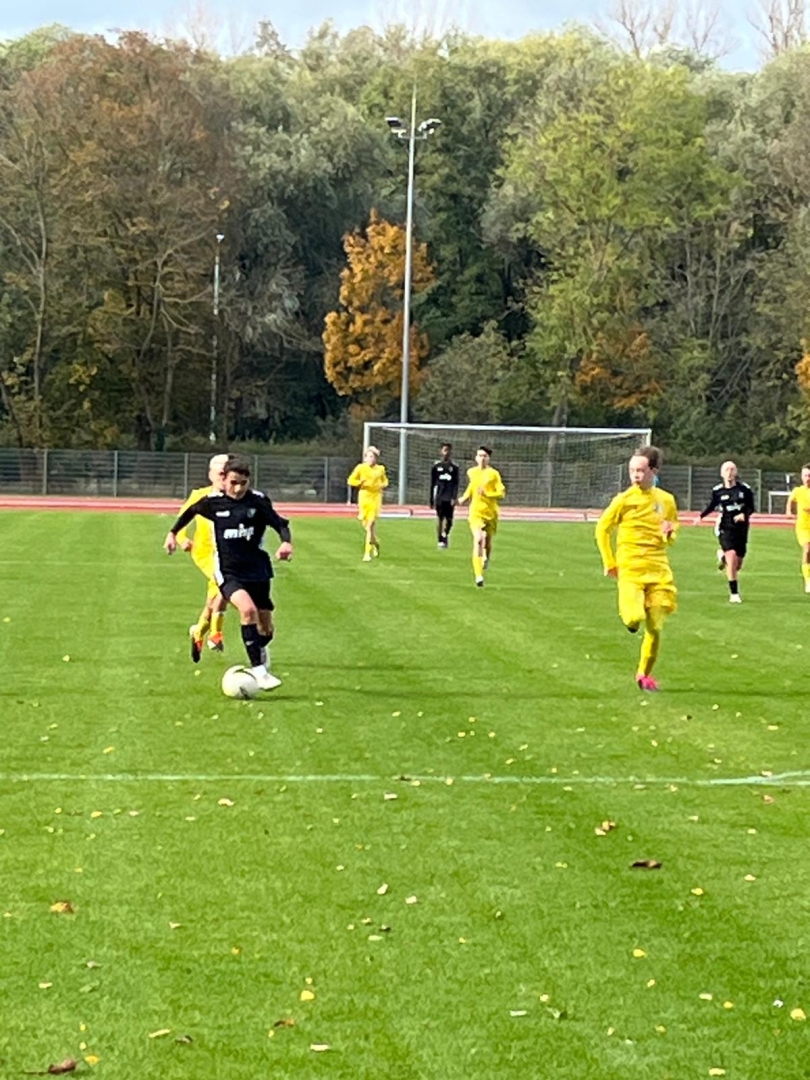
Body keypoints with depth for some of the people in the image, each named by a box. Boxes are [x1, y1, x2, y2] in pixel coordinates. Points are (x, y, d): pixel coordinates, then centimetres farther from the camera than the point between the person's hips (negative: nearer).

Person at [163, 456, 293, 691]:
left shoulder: (258, 501, -7)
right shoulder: (213, 502, -5)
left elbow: (280, 523, -9)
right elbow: (191, 511, 14)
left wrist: (286, 542, -28)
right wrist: (173, 533, 20)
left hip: (257, 570, 2)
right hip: (228, 572, -2)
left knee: (266, 629, 9)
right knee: (248, 608, -30)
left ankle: (259, 650, 48)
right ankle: (258, 671, -30)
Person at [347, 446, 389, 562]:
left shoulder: (380, 469, 4)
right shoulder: (360, 468, 1)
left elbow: (385, 481, 20)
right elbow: (351, 480, 4)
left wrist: (381, 485, -2)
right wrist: (360, 482, -14)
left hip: (375, 497, -1)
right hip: (364, 497, 1)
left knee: (370, 525, -11)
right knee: (364, 524, 4)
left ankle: (367, 553, -8)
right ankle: (375, 543, 35)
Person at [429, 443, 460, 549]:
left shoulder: (454, 466, 6)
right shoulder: (436, 466, 7)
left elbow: (456, 484, 2)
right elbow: (432, 484, 10)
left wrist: (454, 498, -10)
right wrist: (431, 500, 8)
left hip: (450, 498, 0)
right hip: (439, 497, 0)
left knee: (449, 520, -1)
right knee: (440, 519, -3)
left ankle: (445, 535, 23)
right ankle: (441, 540, 3)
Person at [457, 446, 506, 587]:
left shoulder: (494, 473, -2)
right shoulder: (471, 472, 8)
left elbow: (501, 493, -8)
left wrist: (486, 494, -21)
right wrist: (464, 498, 15)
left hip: (491, 512, 0)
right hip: (475, 511, 0)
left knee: (487, 541, 10)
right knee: (478, 540, -18)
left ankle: (486, 557, 49)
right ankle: (478, 576, -24)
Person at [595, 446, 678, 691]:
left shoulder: (666, 500, 5)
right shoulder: (624, 500, -4)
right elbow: (602, 529, 6)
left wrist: (669, 534, -7)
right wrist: (609, 564, 2)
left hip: (658, 569, 3)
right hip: (630, 567, -3)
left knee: (655, 627, 1)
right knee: (635, 618, -22)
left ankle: (645, 673, 20)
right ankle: (628, 613, 16)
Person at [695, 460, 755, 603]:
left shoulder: (744, 489, -5)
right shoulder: (717, 491, -3)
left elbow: (751, 507, 2)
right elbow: (712, 506, 14)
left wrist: (744, 514, -17)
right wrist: (701, 516, 2)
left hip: (741, 527, 2)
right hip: (725, 528, -2)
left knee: (737, 565, 7)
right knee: (732, 557, -20)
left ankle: (722, 554, 45)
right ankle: (734, 593, -11)